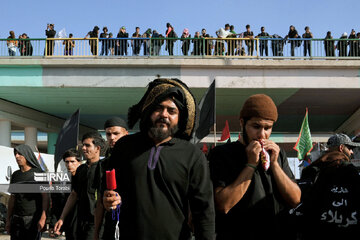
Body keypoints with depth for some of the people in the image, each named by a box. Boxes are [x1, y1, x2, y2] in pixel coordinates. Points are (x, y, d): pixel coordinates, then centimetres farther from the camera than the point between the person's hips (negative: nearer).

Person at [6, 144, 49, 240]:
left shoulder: (38, 173, -4)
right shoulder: (15, 175, 11)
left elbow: (45, 196, -8)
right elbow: (12, 198, 15)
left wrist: (43, 217, -18)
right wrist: (8, 219, 10)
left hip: (33, 218, -4)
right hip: (16, 219, 5)